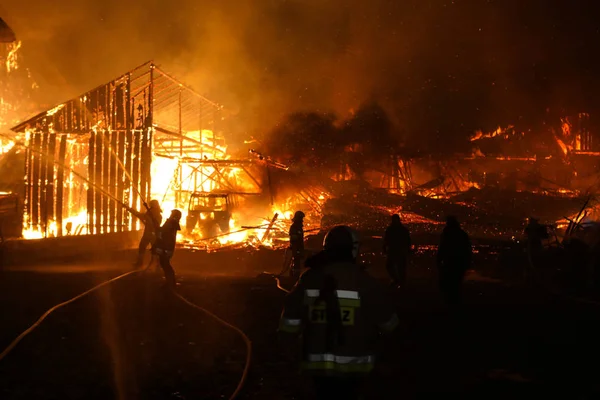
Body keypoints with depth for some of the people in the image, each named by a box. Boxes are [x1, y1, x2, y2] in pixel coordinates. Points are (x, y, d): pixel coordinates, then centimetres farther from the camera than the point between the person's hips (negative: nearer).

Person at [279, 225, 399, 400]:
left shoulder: (310, 278, -7)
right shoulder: (364, 281, -15)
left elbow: (290, 319, 0)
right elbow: (388, 322, -6)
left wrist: (286, 344, 17)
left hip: (317, 362, 2)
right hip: (353, 364, -2)